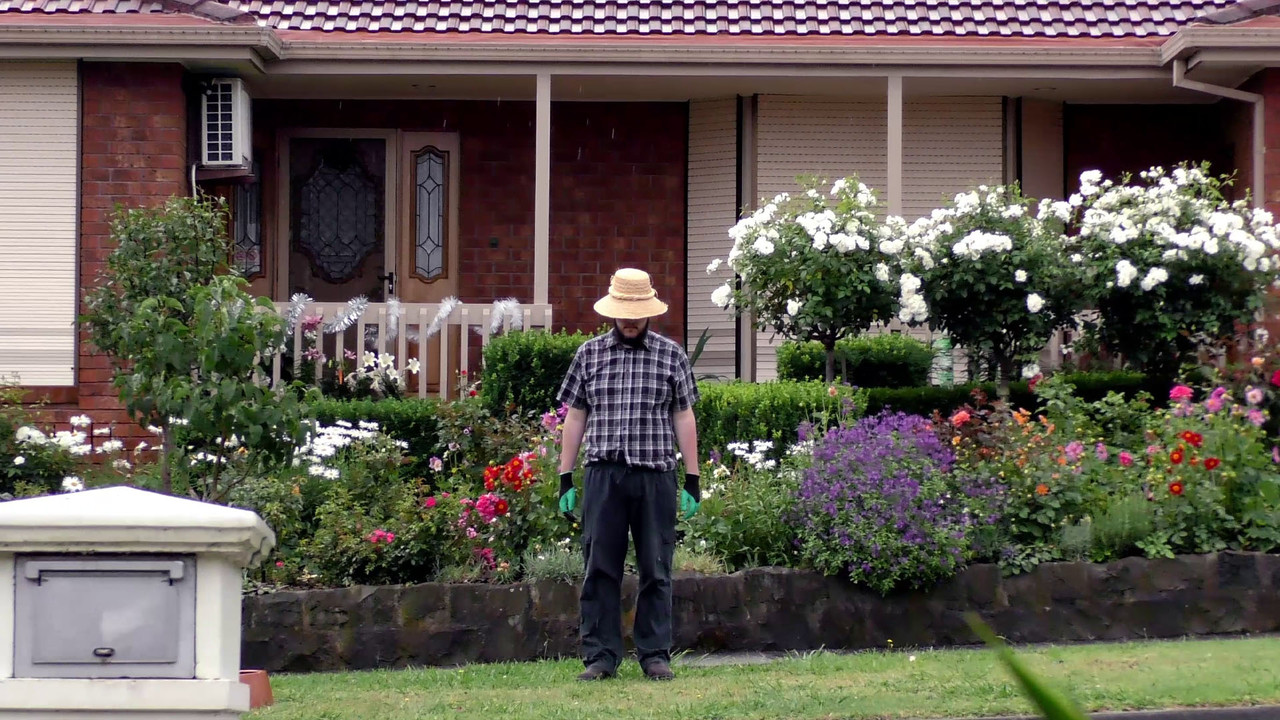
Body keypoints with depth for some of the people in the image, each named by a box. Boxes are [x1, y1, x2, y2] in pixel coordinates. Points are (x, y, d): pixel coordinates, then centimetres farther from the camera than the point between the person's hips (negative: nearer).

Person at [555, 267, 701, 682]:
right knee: (600, 569, 0)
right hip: (603, 475, 1)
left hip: (656, 475, 0)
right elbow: (575, 417, 11)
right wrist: (566, 480, 6)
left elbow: (683, 418, 8)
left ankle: (655, 655, 8)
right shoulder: (589, 354, 10)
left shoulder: (671, 355, 8)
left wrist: (692, 481, 3)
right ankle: (600, 656, 4)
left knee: (656, 571, 2)